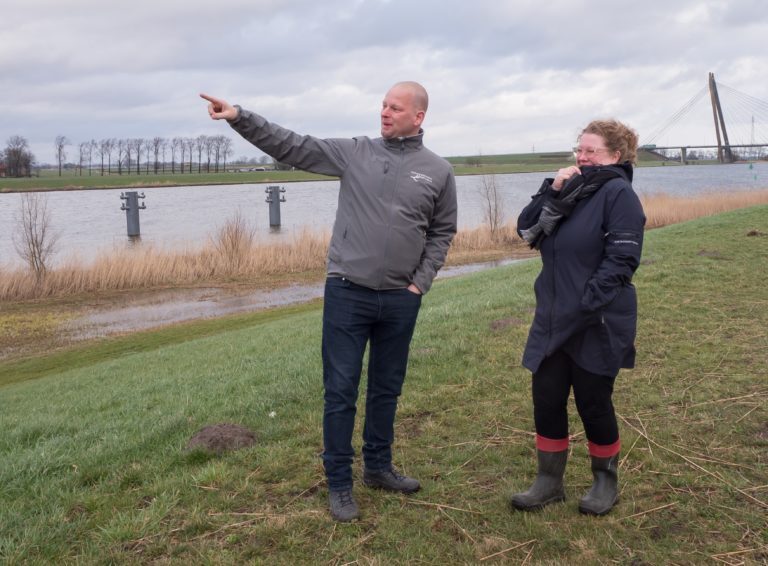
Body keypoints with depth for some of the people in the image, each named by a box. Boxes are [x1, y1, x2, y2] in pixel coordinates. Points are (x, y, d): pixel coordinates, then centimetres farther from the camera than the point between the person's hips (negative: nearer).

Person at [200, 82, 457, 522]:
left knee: (387, 389, 15)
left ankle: (379, 467, 34)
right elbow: (292, 146, -5)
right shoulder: (355, 152, 0)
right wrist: (239, 117, -15)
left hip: (400, 300, 2)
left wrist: (420, 283, 0)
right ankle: (339, 483, 16)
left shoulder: (439, 171, 3)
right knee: (341, 391, 2)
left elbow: (442, 233, 9)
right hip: (347, 293, -1)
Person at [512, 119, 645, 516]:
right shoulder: (571, 190, 12)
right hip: (553, 322, 7)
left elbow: (621, 260, -19)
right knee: (546, 401, 8)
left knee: (593, 404, 6)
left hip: (596, 327, -6)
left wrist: (585, 307, -24)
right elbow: (526, 230, 1)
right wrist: (552, 192, -11)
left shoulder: (618, 193, -11)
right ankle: (549, 482, 23)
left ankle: (606, 482, 28)